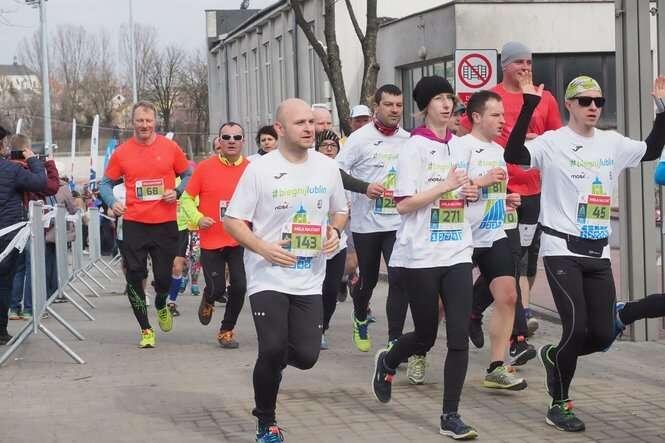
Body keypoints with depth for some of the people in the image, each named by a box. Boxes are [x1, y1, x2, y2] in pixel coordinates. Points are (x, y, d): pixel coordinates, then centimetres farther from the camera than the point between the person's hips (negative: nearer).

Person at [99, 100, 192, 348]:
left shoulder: (170, 148, 1)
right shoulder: (121, 153, 2)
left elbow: (188, 175, 12)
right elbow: (106, 183, 11)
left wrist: (177, 192, -6)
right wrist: (112, 202, -7)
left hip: (165, 223, 0)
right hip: (134, 223, 0)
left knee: (164, 276, 3)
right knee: (134, 277, -1)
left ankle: (161, 305, 39)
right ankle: (146, 329, 13)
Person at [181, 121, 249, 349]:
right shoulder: (205, 168, -4)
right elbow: (187, 198, 3)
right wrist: (198, 218, -12)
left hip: (240, 241, 1)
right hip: (211, 241, -1)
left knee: (239, 287, -6)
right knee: (217, 289, -1)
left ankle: (227, 330, 17)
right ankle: (208, 300, 38)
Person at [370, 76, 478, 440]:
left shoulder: (462, 148, 11)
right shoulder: (415, 147, -8)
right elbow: (403, 204, -14)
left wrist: (469, 193, 5)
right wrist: (445, 186, -19)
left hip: (458, 253, 5)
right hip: (420, 256, -5)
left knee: (459, 336, -5)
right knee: (426, 336, 7)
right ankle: (387, 362, 40)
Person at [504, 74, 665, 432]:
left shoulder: (612, 144, 9)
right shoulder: (552, 142, -9)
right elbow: (513, 155, -25)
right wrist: (529, 106, -31)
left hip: (598, 254, 6)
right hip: (562, 251, -6)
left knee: (603, 335, 3)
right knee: (577, 329, -13)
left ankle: (553, 357, 33)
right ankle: (559, 405, 6)